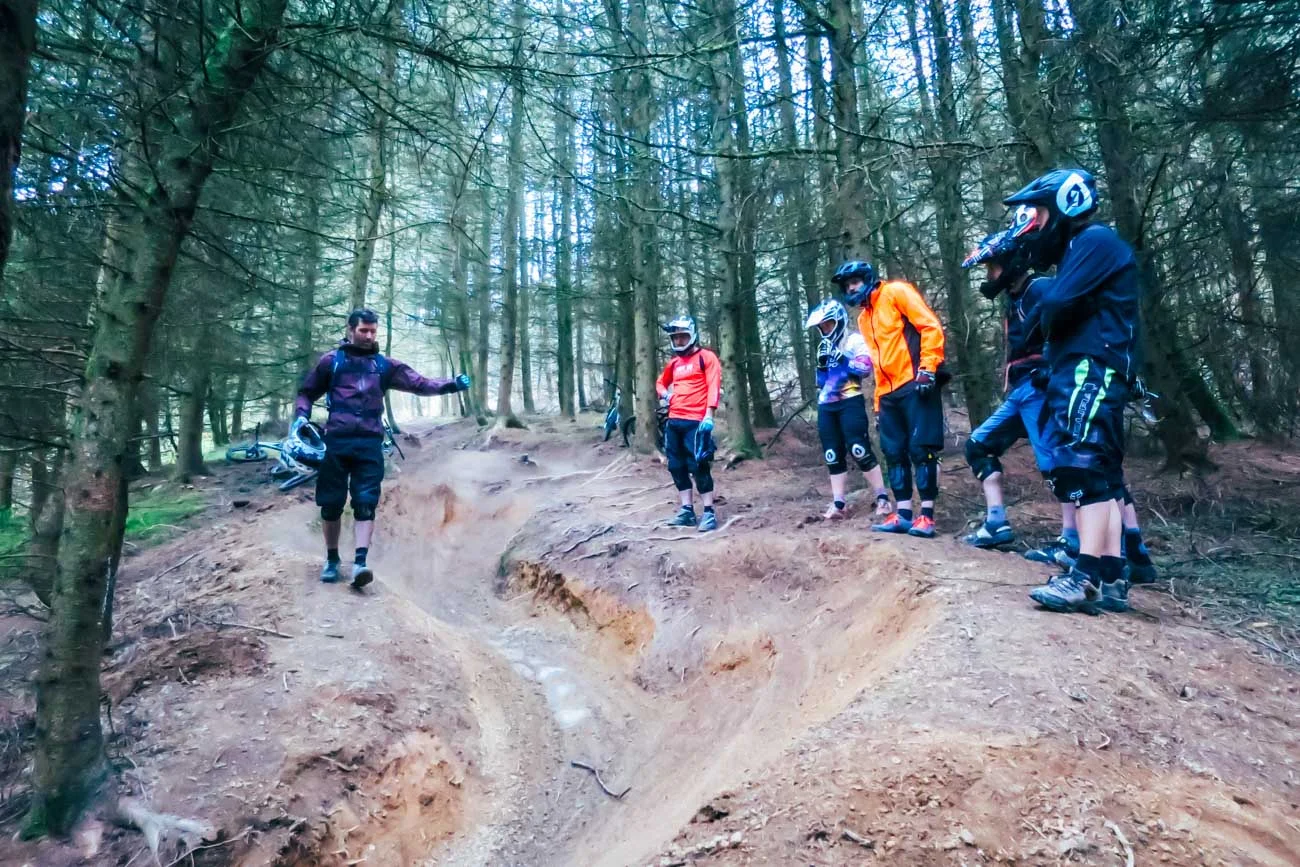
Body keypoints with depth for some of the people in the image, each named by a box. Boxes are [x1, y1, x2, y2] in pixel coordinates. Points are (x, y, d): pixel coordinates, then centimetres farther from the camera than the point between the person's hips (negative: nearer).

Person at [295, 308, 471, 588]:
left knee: (366, 503, -6)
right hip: (337, 440, 0)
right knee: (331, 503, 5)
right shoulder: (331, 360, 7)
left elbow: (418, 383, 2)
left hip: (370, 442, 1)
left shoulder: (385, 365, 11)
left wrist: (451, 385, -13)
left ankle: (360, 562, -9)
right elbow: (307, 392, 14)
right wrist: (301, 416, -5)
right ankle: (332, 559, 21)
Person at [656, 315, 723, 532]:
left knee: (698, 466, -9)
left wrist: (709, 415, -20)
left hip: (697, 421, -7)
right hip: (674, 421, 8)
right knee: (677, 467, 9)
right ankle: (687, 511, 16)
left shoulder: (706, 357, -1)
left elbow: (713, 386, -10)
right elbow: (661, 382, 34)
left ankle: (709, 512, -2)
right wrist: (664, 394, 11)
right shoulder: (674, 362, 18)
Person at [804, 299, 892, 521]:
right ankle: (838, 504, 7)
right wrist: (822, 365, 4)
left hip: (850, 402, -7)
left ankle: (882, 498, -5)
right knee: (833, 456, 4)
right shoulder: (824, 347, 21)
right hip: (826, 406, 7)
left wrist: (840, 360, -15)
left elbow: (865, 366, -15)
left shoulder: (854, 340, -1)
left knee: (860, 450, -14)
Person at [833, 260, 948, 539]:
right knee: (894, 453, 4)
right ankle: (903, 514, 8)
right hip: (890, 393, 8)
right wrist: (878, 404, 19)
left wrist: (927, 368, -18)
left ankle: (926, 515, -4)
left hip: (916, 385, -8)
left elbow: (931, 327, -9)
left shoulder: (895, 292, 0)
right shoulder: (864, 318, 22)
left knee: (920, 449, -8)